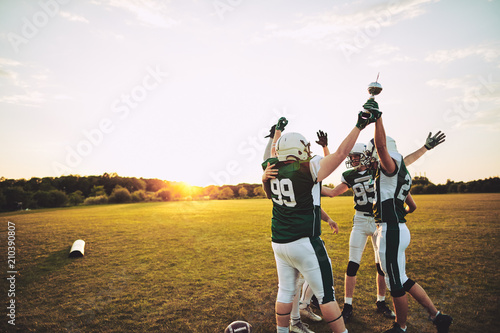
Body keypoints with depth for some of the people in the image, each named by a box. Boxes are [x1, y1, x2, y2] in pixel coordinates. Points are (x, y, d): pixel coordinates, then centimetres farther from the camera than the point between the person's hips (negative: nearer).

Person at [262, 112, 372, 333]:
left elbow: (274, 152, 24)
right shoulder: (308, 169, -15)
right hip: (304, 243, -6)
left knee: (285, 291, 19)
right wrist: (359, 125, 0)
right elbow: (341, 153, -11)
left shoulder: (273, 169, 2)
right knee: (326, 295, 8)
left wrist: (278, 130, 39)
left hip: (279, 242, 7)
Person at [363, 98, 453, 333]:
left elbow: (381, 146, -33)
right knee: (401, 280, 21)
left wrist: (377, 116, -32)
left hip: (390, 231, -10)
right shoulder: (401, 174, 18)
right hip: (397, 228, 10)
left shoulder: (390, 166, -11)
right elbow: (412, 207, 25)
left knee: (396, 284, 7)